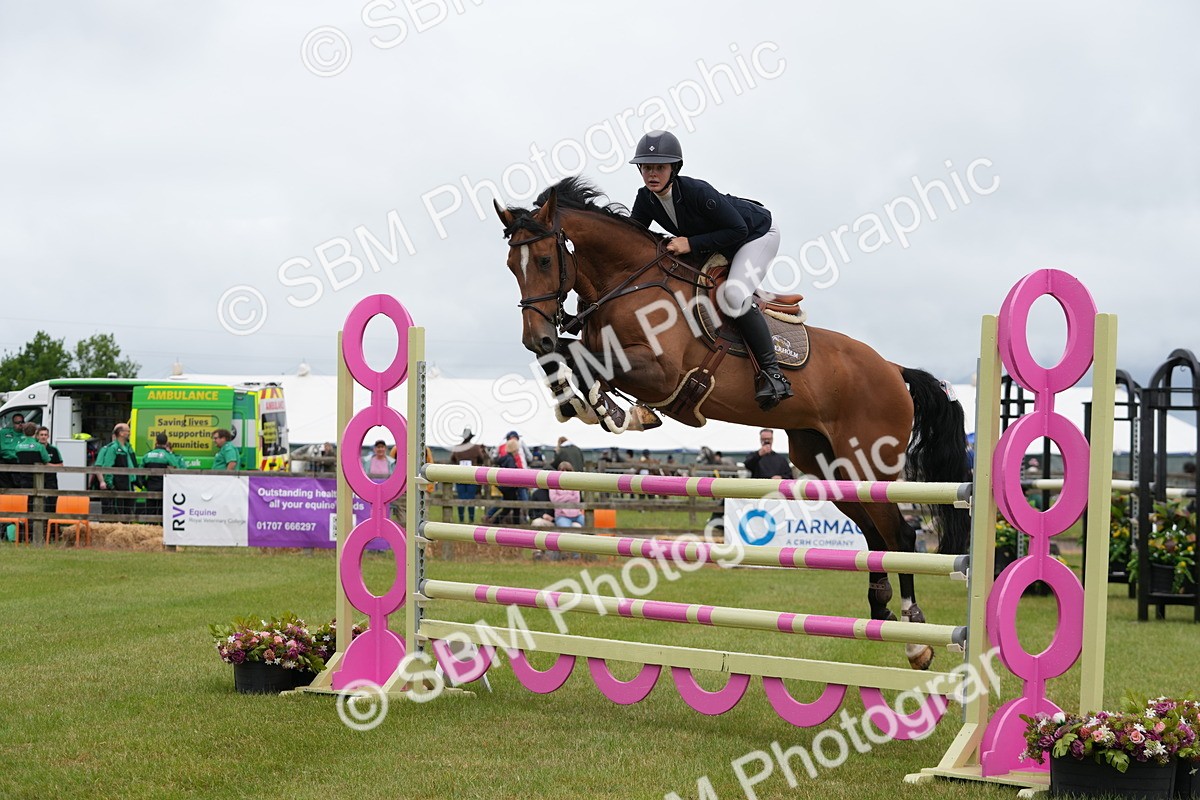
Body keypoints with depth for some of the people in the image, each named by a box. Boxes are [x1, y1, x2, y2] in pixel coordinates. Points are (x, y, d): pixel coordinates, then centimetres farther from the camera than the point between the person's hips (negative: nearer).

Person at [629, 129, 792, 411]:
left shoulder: (697, 192, -35)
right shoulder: (645, 199, -14)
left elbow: (738, 229, -30)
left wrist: (691, 244, -34)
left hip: (756, 234, -9)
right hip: (715, 246, 9)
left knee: (733, 295, -31)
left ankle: (771, 370, -22)